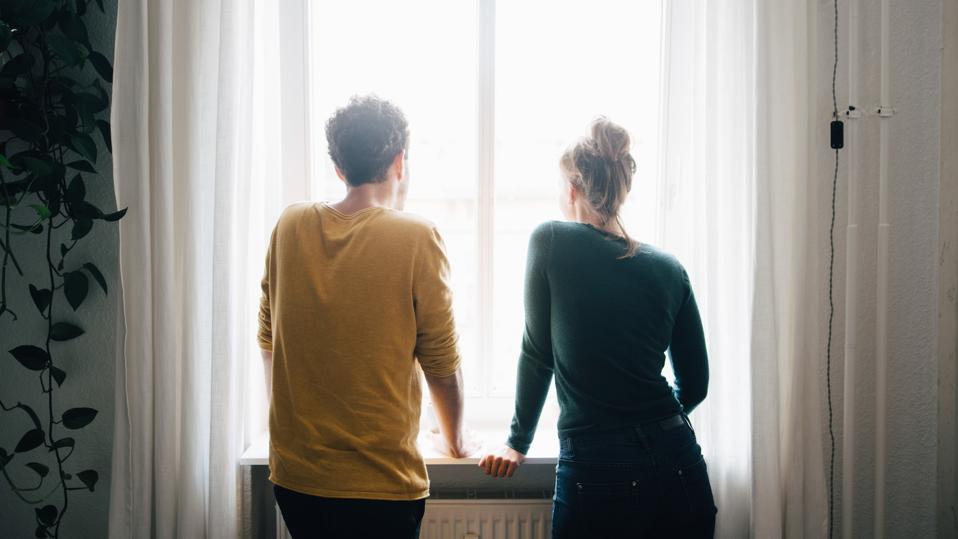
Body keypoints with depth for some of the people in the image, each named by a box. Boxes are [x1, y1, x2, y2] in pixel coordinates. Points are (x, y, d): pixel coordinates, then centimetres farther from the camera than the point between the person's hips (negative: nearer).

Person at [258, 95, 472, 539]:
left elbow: (268, 339, 10)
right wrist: (454, 439, 11)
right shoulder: (416, 238, -11)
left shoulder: (290, 227, 0)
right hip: (380, 481, -4)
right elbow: (441, 363, -7)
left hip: (293, 475, 4)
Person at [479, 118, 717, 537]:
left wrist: (518, 442, 11)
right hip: (678, 467, 4)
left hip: (597, 475, -3)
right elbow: (695, 385, 10)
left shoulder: (550, 242, -5)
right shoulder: (669, 270, 4)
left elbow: (537, 354, 0)